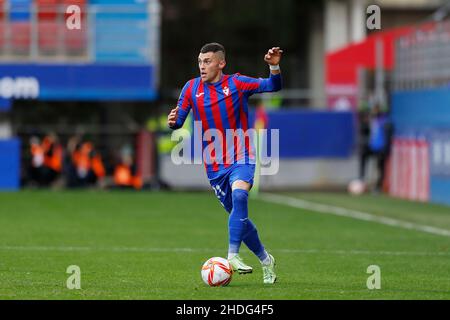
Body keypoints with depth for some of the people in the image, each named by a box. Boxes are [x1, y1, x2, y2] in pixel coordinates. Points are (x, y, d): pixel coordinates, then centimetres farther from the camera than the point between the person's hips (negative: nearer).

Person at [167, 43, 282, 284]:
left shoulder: (236, 83, -5)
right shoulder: (192, 88, 1)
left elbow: (272, 86, -9)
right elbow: (178, 120, 1)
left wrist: (274, 67, -28)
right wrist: (172, 122, -22)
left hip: (241, 158, -3)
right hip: (214, 165, 3)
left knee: (239, 195, -32)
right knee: (239, 218, 8)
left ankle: (233, 256, -34)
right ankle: (265, 260, 27)